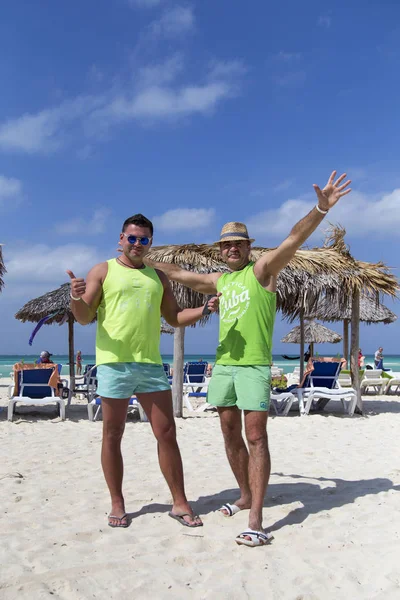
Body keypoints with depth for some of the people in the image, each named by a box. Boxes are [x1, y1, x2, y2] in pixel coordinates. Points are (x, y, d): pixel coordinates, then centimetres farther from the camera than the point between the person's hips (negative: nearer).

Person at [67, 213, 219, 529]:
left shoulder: (158, 276, 16)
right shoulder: (103, 271, 5)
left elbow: (175, 317, 18)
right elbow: (85, 317, 0)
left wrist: (204, 309, 1)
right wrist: (76, 298, -21)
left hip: (151, 364, 3)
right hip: (114, 363, -3)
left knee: (167, 434, 3)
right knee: (113, 435, 5)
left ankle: (180, 503, 14)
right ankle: (117, 504, 19)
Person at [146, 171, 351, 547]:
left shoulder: (262, 270, 0)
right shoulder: (219, 281, 17)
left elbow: (294, 239, -15)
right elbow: (179, 274, 29)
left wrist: (321, 209, -29)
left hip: (254, 366, -7)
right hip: (223, 365, 7)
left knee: (255, 437, -9)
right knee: (231, 435, 12)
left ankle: (256, 520, -9)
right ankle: (245, 496, 29)